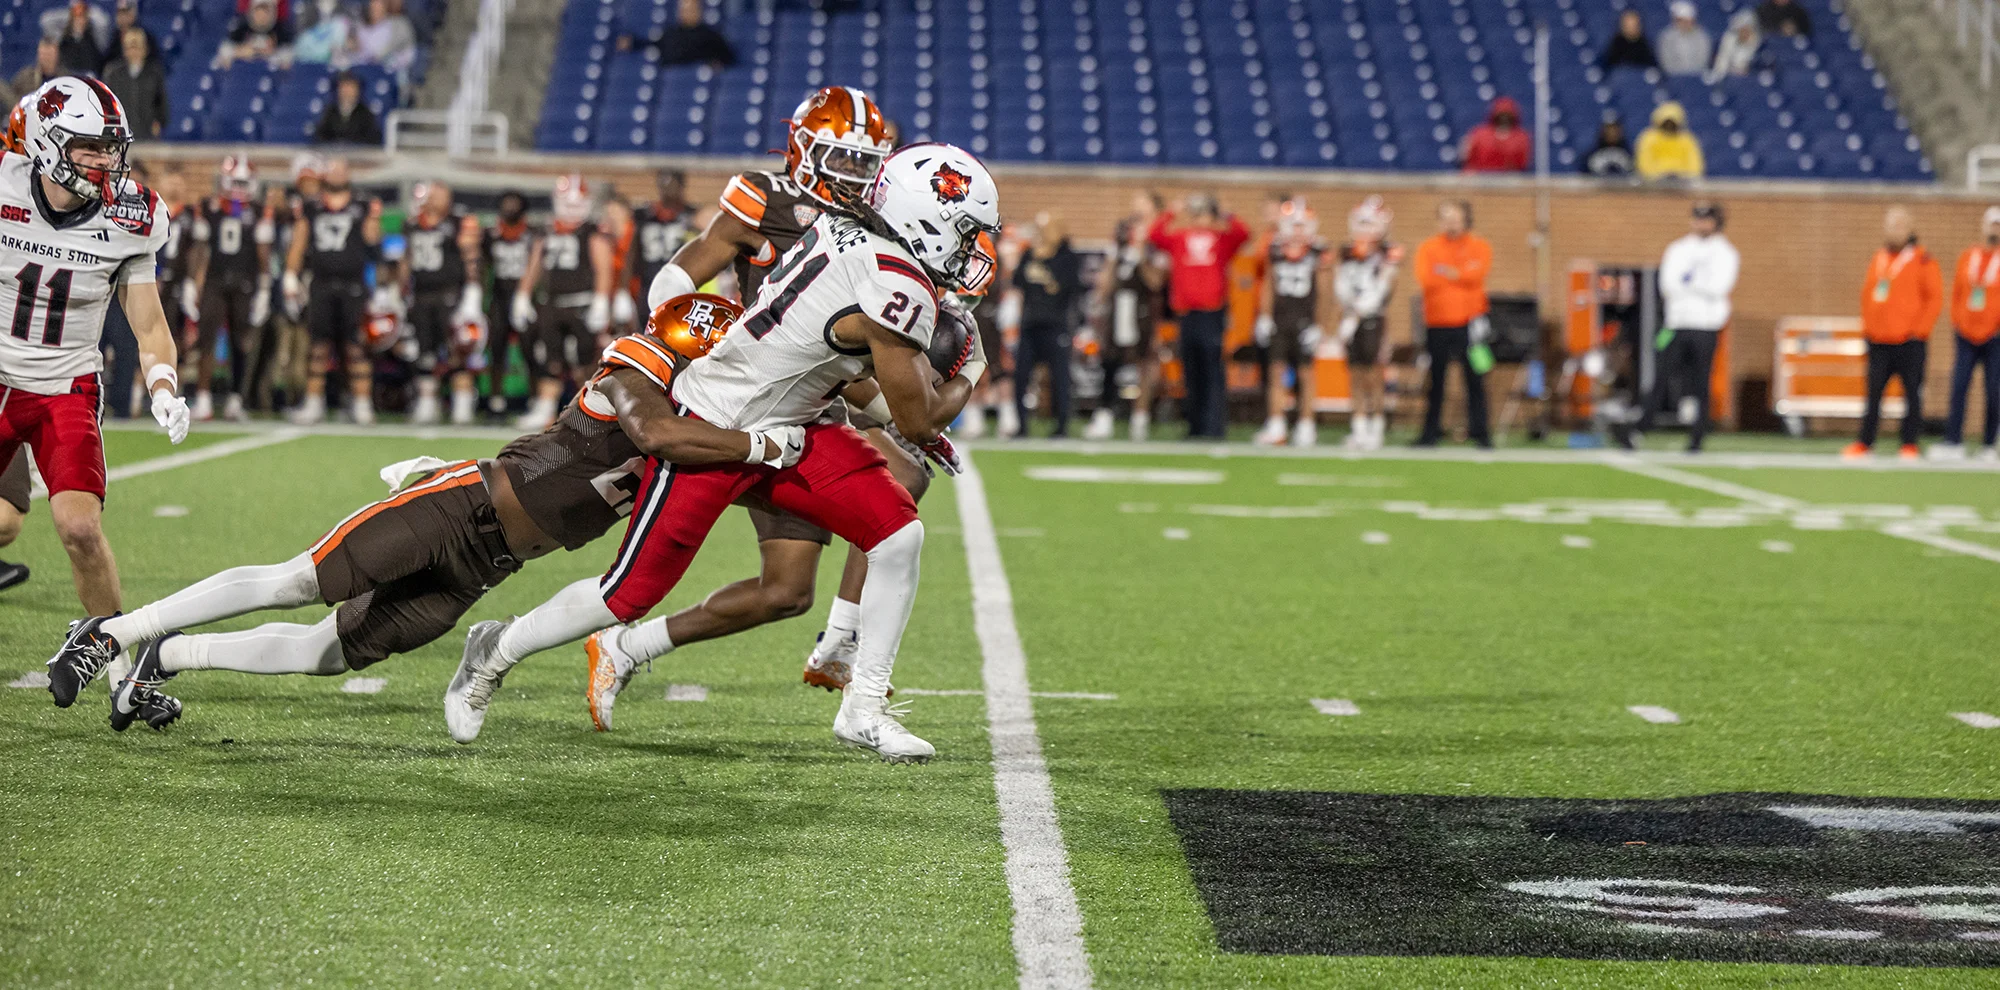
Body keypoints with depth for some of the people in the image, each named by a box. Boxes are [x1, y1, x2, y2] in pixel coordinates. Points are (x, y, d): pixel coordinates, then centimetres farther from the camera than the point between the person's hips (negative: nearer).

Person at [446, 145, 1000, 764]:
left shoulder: (844, 227, -1)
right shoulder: (899, 292, -28)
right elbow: (917, 419, -16)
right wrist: (963, 380, 4)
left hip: (785, 429, 9)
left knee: (898, 534, -5)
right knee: (631, 593, 1)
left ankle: (863, 708, 5)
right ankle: (497, 652, 25)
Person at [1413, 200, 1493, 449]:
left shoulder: (1479, 247, 5)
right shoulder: (1428, 247, 5)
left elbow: (1477, 274, -13)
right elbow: (1425, 279, -11)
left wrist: (1447, 273, -10)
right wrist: (1462, 275, -15)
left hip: (1469, 322, -1)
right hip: (1437, 323, 1)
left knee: (1475, 379, 0)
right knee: (1435, 380, 5)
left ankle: (1479, 432, 6)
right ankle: (1431, 432, 11)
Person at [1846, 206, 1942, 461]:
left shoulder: (1922, 261, -1)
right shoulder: (1878, 259, 16)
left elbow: (1935, 299, -4)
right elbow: (1867, 294, 22)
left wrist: (1919, 330, -9)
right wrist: (1867, 328, 14)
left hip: (1909, 342, -5)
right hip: (1879, 342, 5)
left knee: (1912, 391, -1)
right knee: (1874, 392, 3)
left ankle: (1910, 445, 4)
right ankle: (1864, 443, 6)